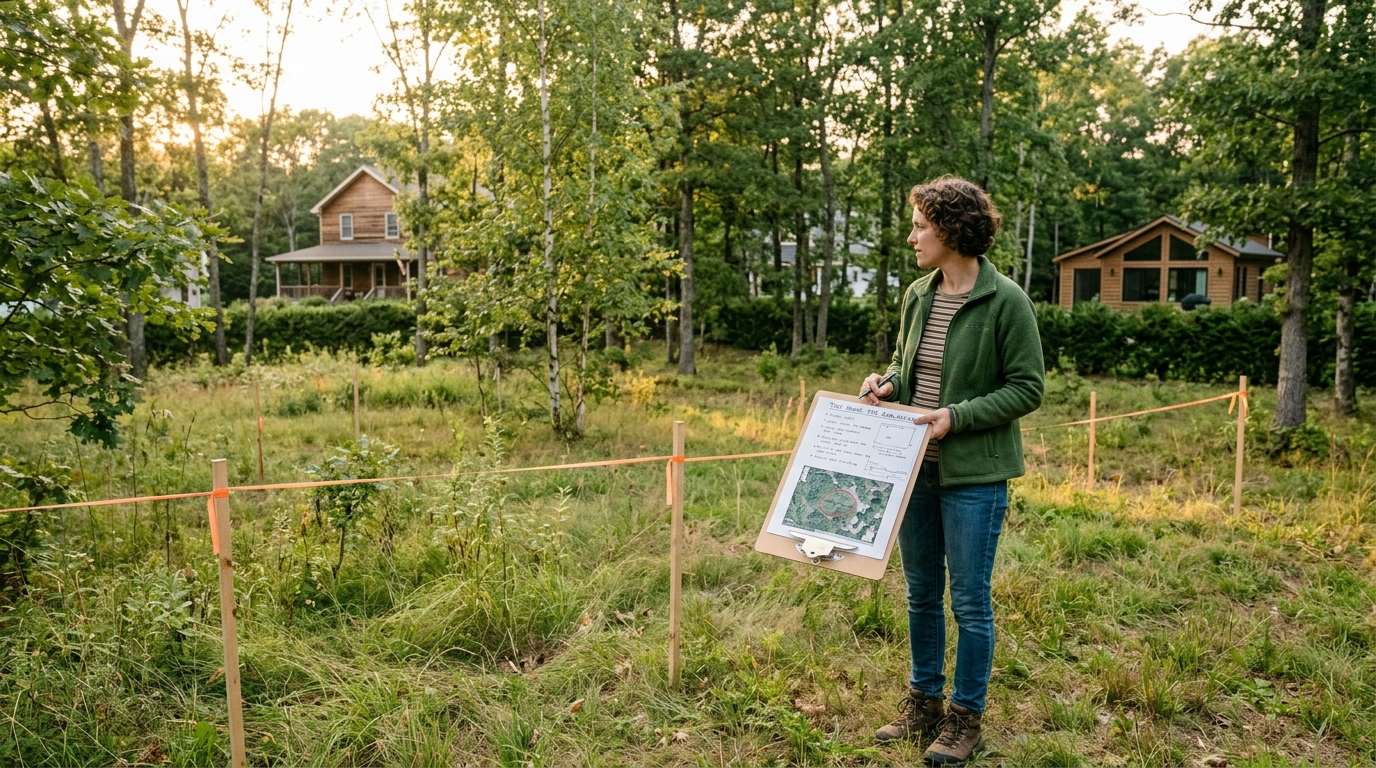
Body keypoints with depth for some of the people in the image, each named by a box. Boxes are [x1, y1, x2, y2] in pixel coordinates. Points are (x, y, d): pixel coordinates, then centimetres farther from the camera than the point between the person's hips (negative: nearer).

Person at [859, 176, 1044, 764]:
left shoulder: (1005, 301, -13)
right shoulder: (918, 295, 6)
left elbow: (1027, 387, -11)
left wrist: (957, 417, -20)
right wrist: (886, 383, -1)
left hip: (973, 473, -6)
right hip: (915, 468, 7)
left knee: (969, 601, 6)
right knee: (921, 594, 17)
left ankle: (966, 718, 23)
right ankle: (924, 702, 34)